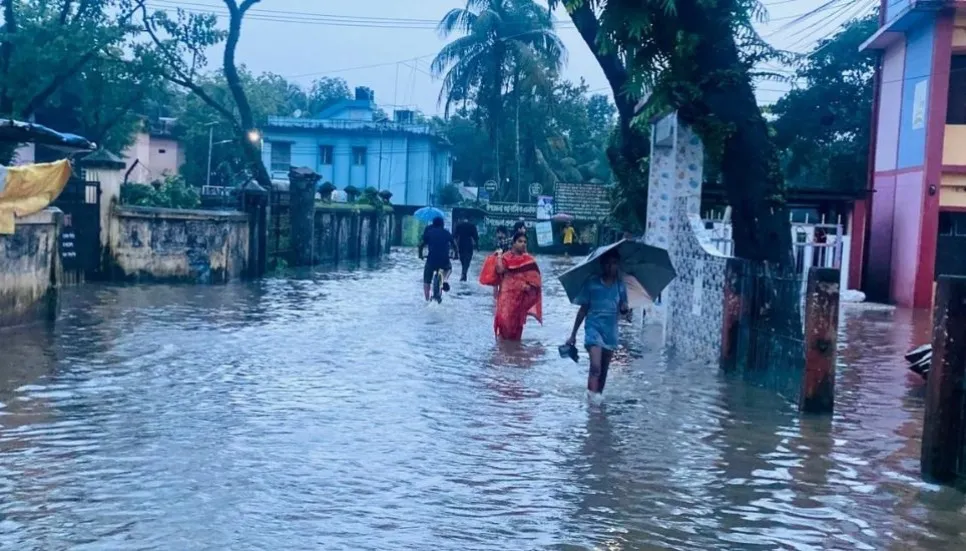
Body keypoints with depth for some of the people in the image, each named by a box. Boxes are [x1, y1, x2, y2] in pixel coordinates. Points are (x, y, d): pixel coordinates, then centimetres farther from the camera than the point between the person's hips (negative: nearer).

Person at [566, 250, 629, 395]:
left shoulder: (620, 286, 6)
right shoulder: (591, 284, -2)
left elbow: (623, 310, 14)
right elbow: (583, 309, 3)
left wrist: (625, 309, -12)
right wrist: (573, 334, 3)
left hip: (610, 331, 4)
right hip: (593, 328, -4)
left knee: (603, 371, 10)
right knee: (595, 367, -20)